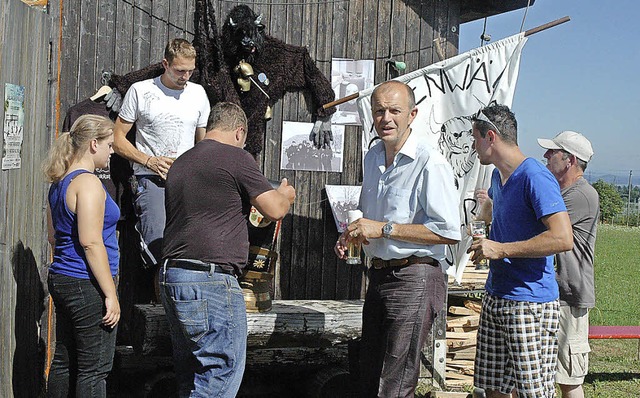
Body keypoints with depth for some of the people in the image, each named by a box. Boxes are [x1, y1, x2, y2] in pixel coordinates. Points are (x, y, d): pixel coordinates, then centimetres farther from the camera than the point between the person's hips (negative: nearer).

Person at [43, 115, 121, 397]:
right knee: (94, 369, -2)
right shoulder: (88, 183, -16)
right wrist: (110, 294, -19)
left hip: (60, 279, 9)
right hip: (86, 286, -9)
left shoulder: (59, 183, 13)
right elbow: (91, 242, -21)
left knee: (64, 362, 16)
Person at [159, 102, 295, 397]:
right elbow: (274, 209, -6)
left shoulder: (180, 163, 18)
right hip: (210, 280, -9)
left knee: (190, 368, 15)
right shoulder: (236, 158, -6)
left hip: (170, 275, 9)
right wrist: (285, 195, 17)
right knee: (223, 368, -3)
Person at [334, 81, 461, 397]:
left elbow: (449, 232, -21)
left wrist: (383, 228, -19)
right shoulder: (373, 157, 12)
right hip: (379, 275, 8)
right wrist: (351, 236, 6)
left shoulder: (430, 163, -15)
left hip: (414, 279, -8)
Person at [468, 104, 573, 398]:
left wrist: (501, 249, -22)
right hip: (495, 298, 9)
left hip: (530, 304, -9)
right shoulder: (498, 176, 14)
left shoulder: (535, 177, -15)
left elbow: (563, 238, -25)